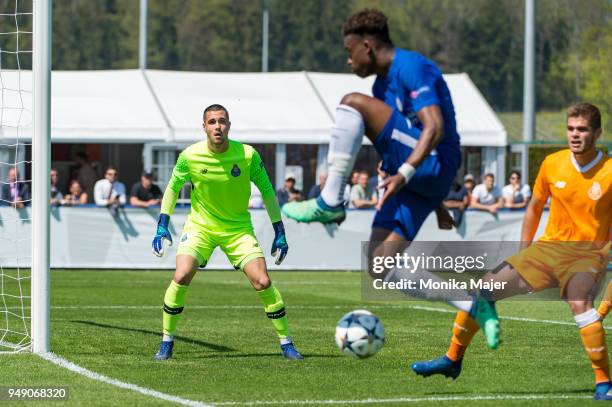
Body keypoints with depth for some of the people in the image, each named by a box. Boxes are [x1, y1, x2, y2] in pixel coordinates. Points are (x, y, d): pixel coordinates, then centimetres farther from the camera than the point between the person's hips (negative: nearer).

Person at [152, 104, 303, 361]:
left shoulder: (248, 155, -15)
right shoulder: (190, 156, -13)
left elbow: (267, 191, -2)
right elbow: (173, 187, 4)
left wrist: (280, 233, -2)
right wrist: (162, 226, -2)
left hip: (238, 228, 0)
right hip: (200, 226, 0)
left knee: (262, 282, -13)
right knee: (181, 277, -20)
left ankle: (286, 343, 3)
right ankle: (166, 342, -3)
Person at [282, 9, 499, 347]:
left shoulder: (412, 68, -10)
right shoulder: (382, 85, 21)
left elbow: (435, 129, -23)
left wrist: (403, 174, -34)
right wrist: (436, 204, 33)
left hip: (433, 167, -10)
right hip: (414, 182, 10)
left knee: (353, 103, -19)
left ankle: (329, 203, -19)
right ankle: (475, 308, 2)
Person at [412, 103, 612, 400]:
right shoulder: (552, 164, 0)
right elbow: (534, 208, 15)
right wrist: (522, 254, 14)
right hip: (549, 246, 5)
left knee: (580, 304, -36)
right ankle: (452, 359, 16)